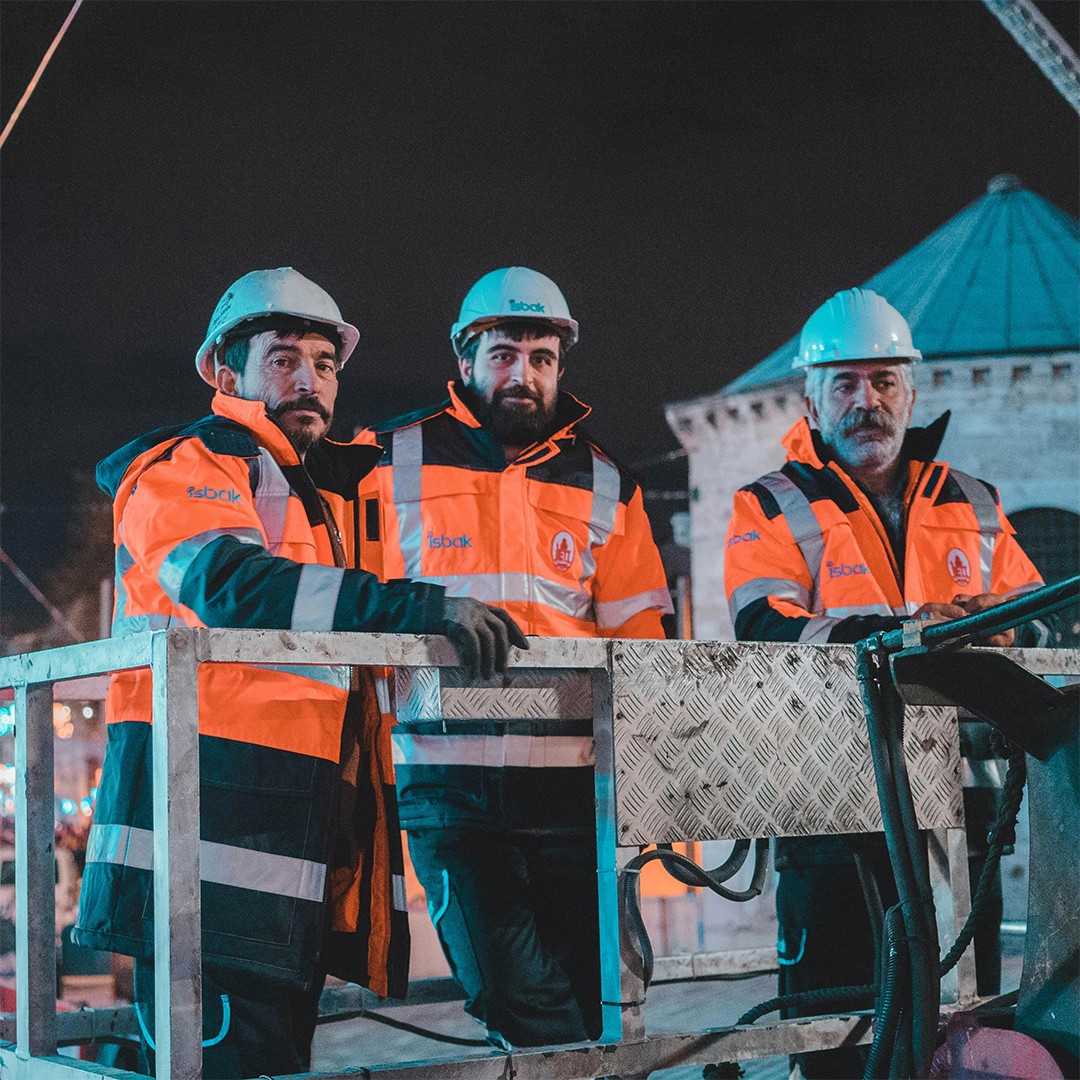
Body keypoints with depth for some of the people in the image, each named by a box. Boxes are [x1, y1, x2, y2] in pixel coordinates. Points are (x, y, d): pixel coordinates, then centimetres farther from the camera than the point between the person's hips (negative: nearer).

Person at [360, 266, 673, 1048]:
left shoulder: (603, 485, 14)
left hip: (573, 780, 3)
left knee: (587, 1000, 4)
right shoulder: (394, 462, 7)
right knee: (517, 1000, -13)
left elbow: (637, 648, 14)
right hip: (450, 779, -2)